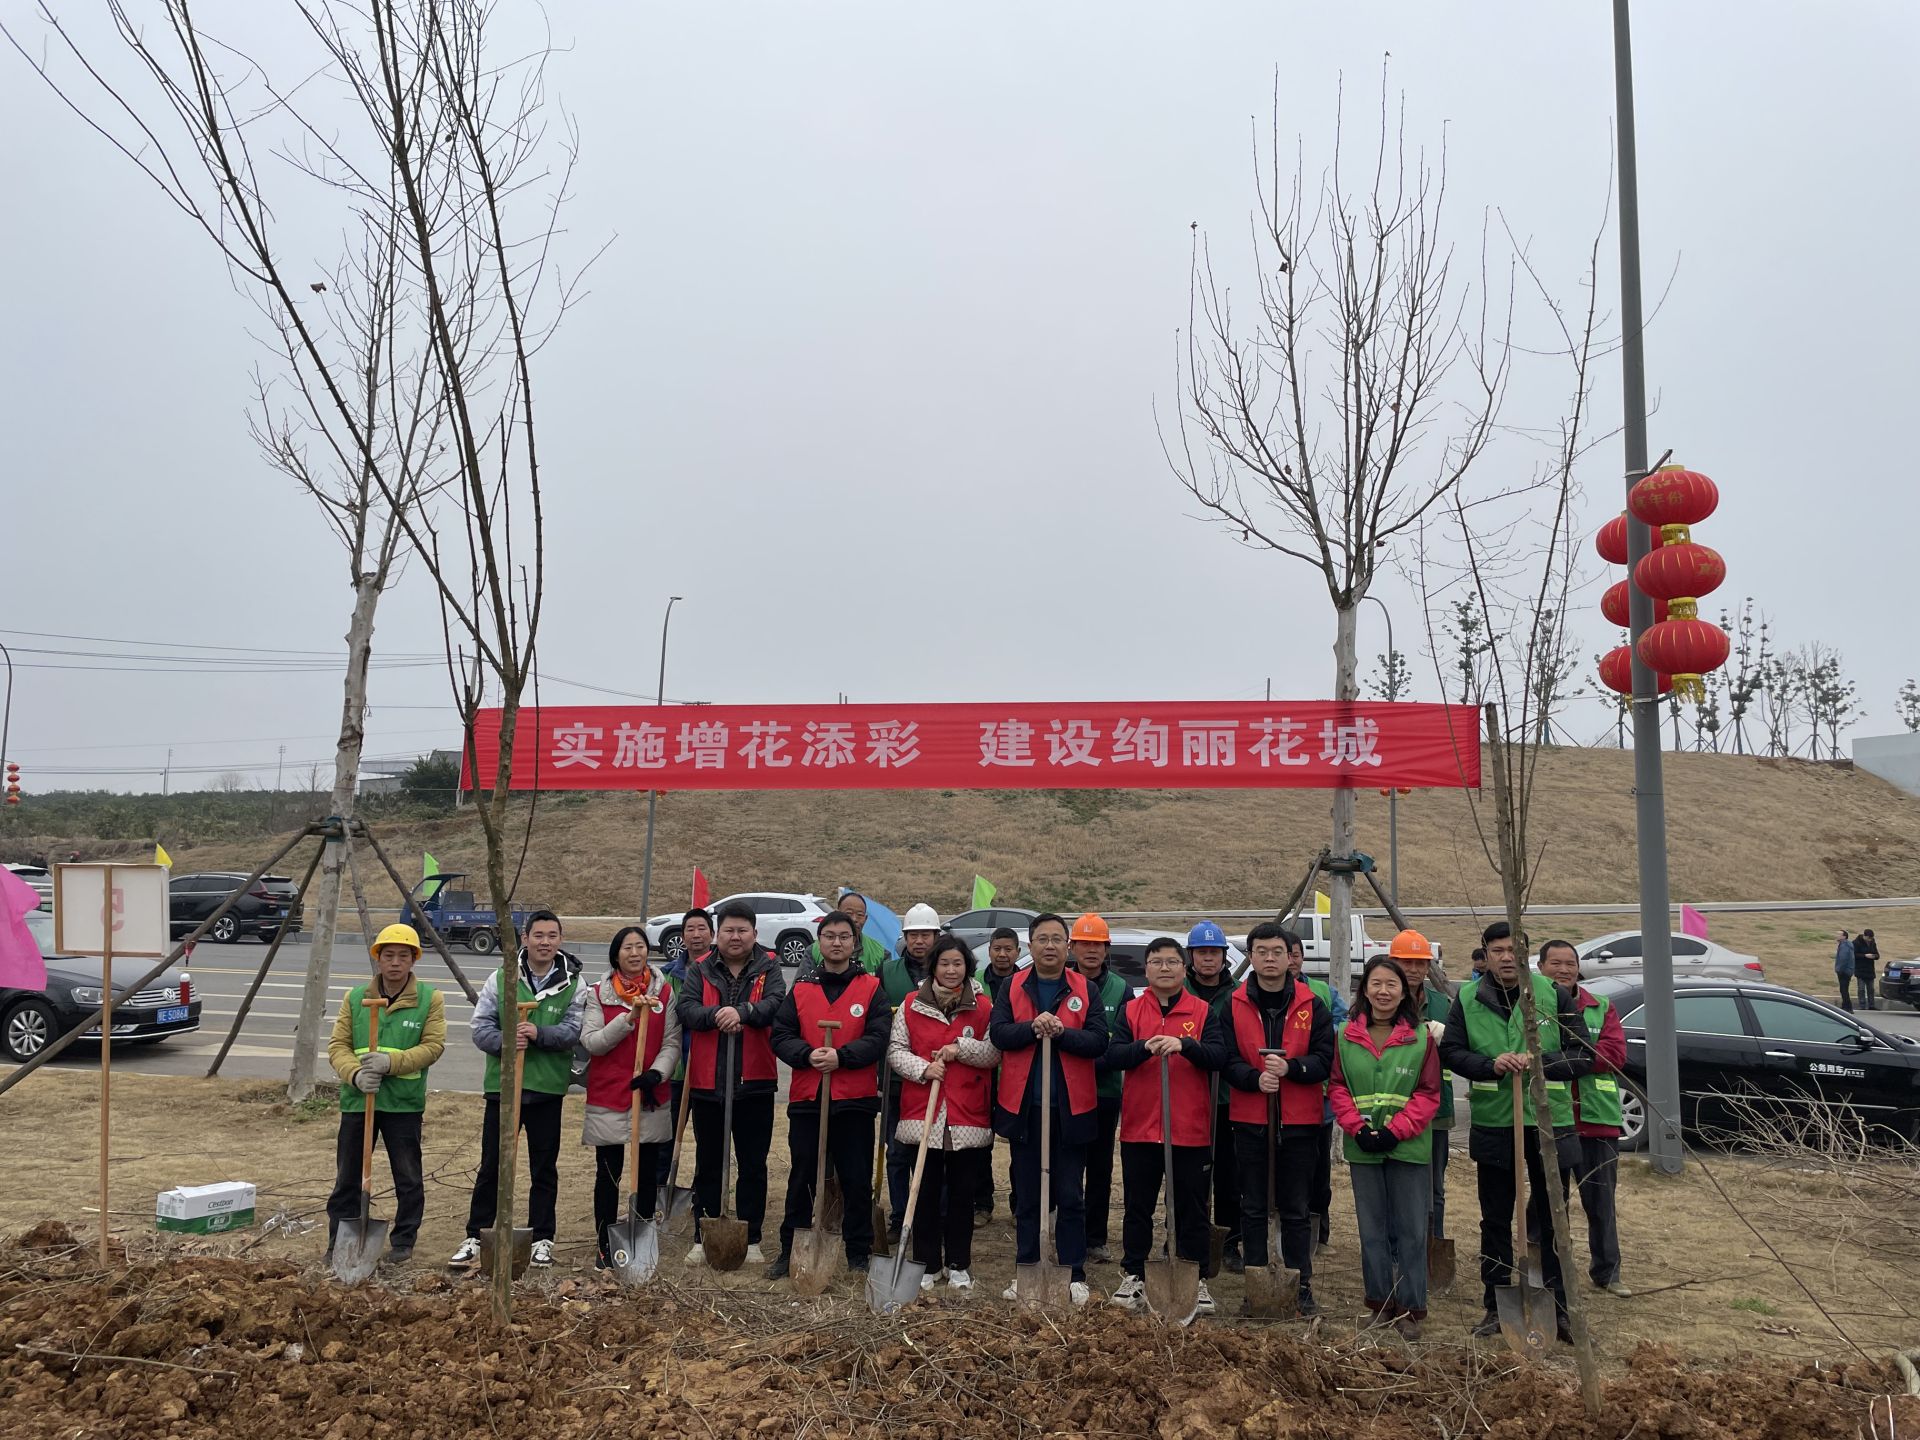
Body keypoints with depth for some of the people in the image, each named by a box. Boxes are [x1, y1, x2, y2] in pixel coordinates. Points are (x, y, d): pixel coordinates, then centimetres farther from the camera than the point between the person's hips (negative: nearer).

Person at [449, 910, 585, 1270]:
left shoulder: (573, 984, 0)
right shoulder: (501, 979, 2)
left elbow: (573, 1031, -10)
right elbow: (479, 1027, -2)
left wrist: (539, 1033, -26)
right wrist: (504, 1042, -21)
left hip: (547, 1089, 0)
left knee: (544, 1168, 10)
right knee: (491, 1165, 7)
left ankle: (542, 1239, 22)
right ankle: (475, 1237, 19)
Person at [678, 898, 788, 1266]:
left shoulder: (768, 968, 3)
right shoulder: (700, 971, 6)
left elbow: (775, 1004, -15)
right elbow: (686, 1009, -9)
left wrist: (742, 1012, -32)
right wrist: (716, 1014, -28)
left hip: (755, 1083, -1)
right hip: (707, 1082, 1)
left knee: (753, 1165, 8)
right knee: (707, 1165, 11)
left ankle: (752, 1240, 19)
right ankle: (702, 1239, 22)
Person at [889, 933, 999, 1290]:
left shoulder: (983, 1006, 3)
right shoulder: (912, 1005, 3)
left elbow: (995, 1053, 1)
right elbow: (895, 1051, 3)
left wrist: (961, 1048, -13)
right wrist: (923, 1068, -13)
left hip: (968, 1116, 0)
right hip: (923, 1115, 0)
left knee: (962, 1194, 8)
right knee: (926, 1193, 6)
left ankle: (958, 1265, 21)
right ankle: (928, 1264, 18)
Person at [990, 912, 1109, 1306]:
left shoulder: (1085, 990, 2)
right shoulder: (1012, 987, 5)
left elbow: (1099, 1041, -7)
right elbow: (998, 1034, -6)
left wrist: (1060, 1032, -21)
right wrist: (1032, 1027, -22)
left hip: (1071, 1108, -1)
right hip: (1023, 1107, 1)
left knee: (1071, 1197, 5)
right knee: (1026, 1196, 11)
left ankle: (1075, 1275, 15)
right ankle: (1025, 1272, 21)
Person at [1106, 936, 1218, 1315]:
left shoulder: (1203, 1011, 4)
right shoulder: (1130, 1011, 6)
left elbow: (1218, 1057, -8)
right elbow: (1112, 1057, -6)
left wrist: (1185, 1045, -26)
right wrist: (1145, 1046, -23)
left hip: (1190, 1129, -1)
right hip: (1139, 1127, 1)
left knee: (1192, 1209, 7)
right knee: (1137, 1207, 9)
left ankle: (1198, 1282, 18)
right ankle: (1133, 1277, 21)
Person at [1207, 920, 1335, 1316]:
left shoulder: (1312, 1006, 1)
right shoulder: (1233, 1007, 1)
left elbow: (1324, 1060, -4)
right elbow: (1224, 1059, -4)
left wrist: (1289, 1067, -20)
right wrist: (1255, 1078, -21)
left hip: (1298, 1120, 0)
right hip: (1249, 1119, 1)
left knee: (1296, 1209, 9)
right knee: (1253, 1207, 10)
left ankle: (1302, 1285, 20)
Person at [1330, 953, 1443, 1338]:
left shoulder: (1421, 1036, -4)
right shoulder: (1347, 1036, 2)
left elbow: (1428, 1093, -4)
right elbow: (1337, 1086, 3)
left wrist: (1395, 1131, -14)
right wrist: (1358, 1128, -10)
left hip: (1408, 1147, -2)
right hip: (1363, 1148, 2)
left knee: (1411, 1230, 4)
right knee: (1372, 1229, 11)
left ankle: (1411, 1308, 16)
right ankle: (1381, 1303, 23)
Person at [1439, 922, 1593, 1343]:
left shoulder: (1555, 996, -2)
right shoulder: (1467, 999, 1)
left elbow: (1584, 1055, -1)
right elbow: (1449, 1051, 2)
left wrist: (1540, 1063, -18)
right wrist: (1490, 1064, -16)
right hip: (1492, 1124, 1)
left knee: (1551, 1221, 8)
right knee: (1495, 1221, 11)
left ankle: (1558, 1308, 18)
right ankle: (1495, 1307, 22)